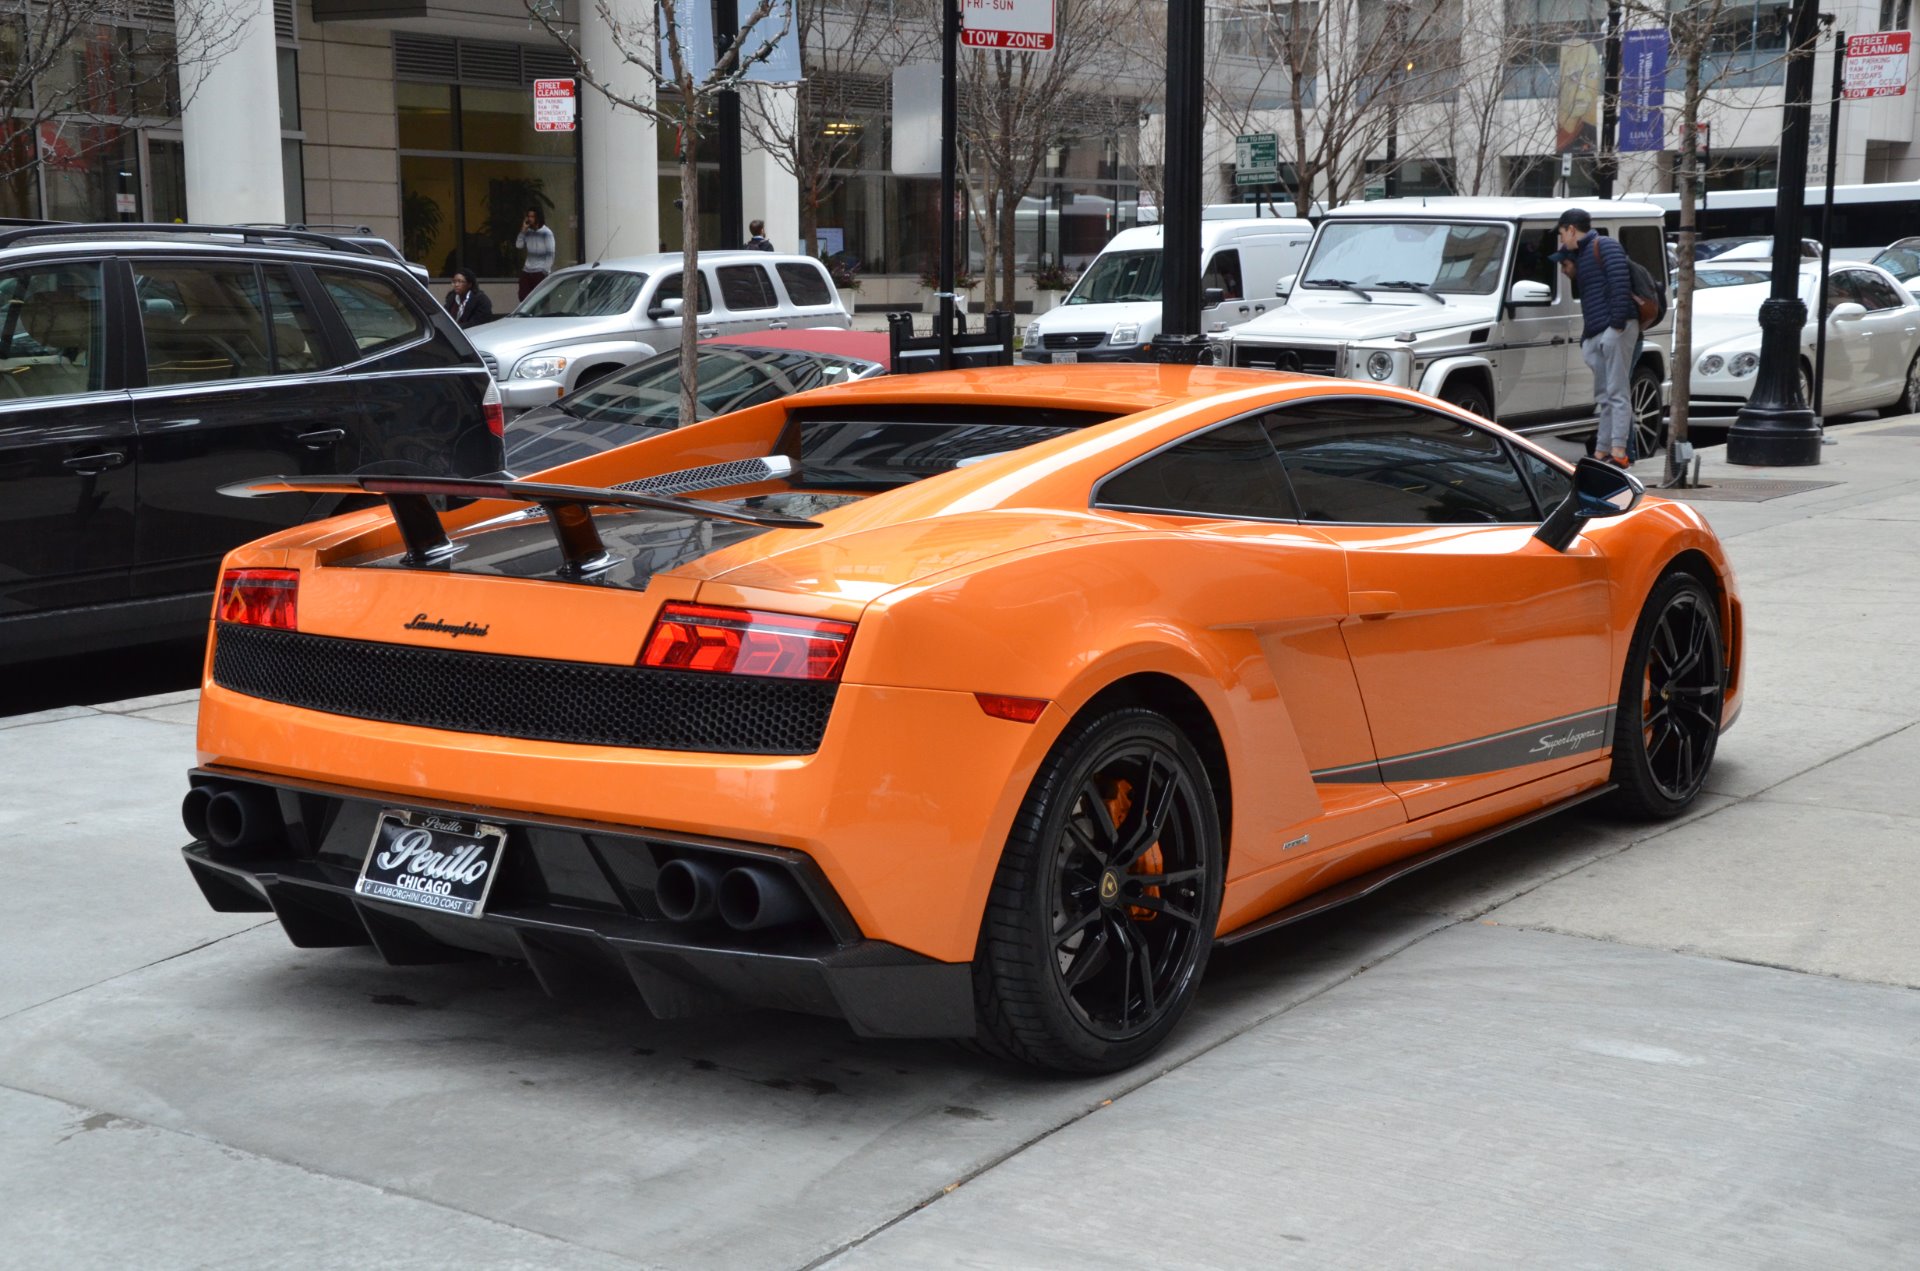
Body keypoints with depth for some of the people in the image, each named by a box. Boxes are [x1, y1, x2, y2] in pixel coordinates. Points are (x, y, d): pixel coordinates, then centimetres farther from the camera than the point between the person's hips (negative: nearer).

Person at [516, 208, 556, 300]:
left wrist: (546, 271, -14)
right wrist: (523, 230, -2)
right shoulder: (528, 232, 11)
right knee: (523, 297, 1)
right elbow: (519, 245, 3)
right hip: (526, 271, 6)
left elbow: (550, 253, -9)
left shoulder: (546, 233, -6)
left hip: (540, 272, -6)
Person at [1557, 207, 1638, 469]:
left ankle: (1618, 451, -17)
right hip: (1594, 335, 9)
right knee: (1604, 397, 9)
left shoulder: (1604, 246, -5)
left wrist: (1618, 322, -24)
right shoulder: (1579, 255, 23)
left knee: (1616, 392, -12)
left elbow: (1620, 282, -18)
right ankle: (1601, 452, 11)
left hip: (1615, 329, -9)